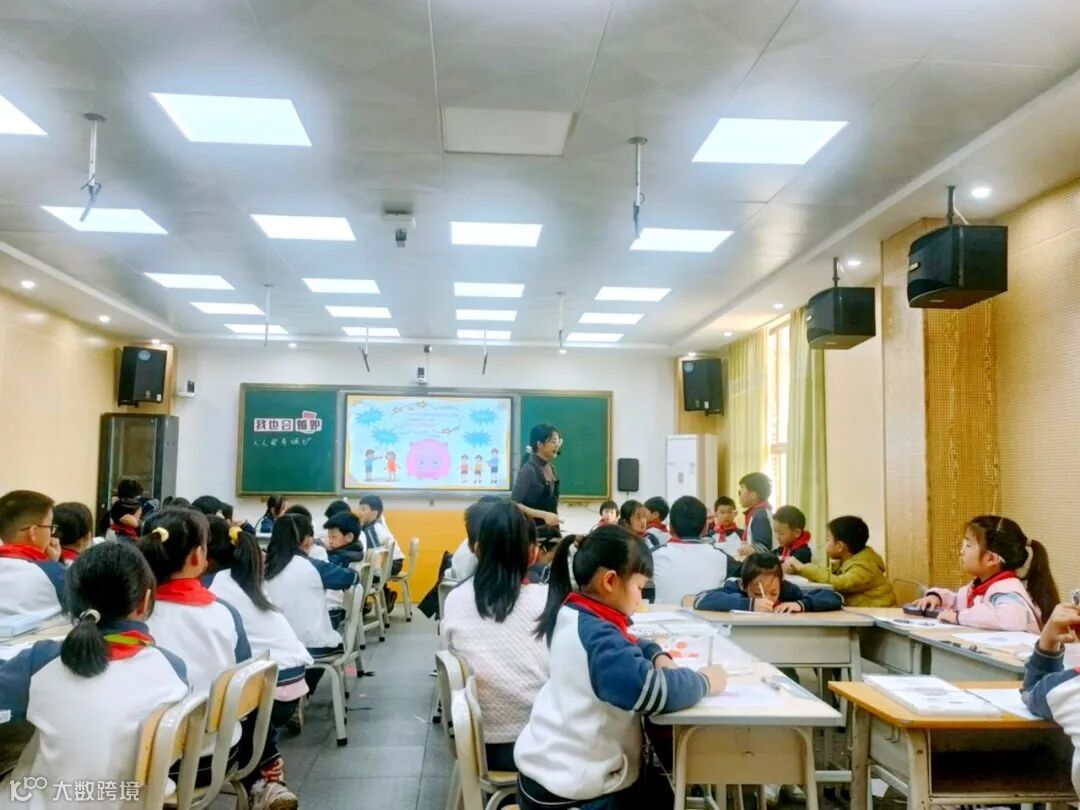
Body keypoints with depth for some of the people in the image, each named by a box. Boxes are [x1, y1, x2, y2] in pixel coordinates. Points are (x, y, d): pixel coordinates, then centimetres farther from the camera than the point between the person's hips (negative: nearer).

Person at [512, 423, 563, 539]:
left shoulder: (551, 468, 9)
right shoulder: (528, 470, -14)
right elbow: (514, 504, -18)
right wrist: (543, 515, -24)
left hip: (551, 531, 7)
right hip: (532, 532, -7)